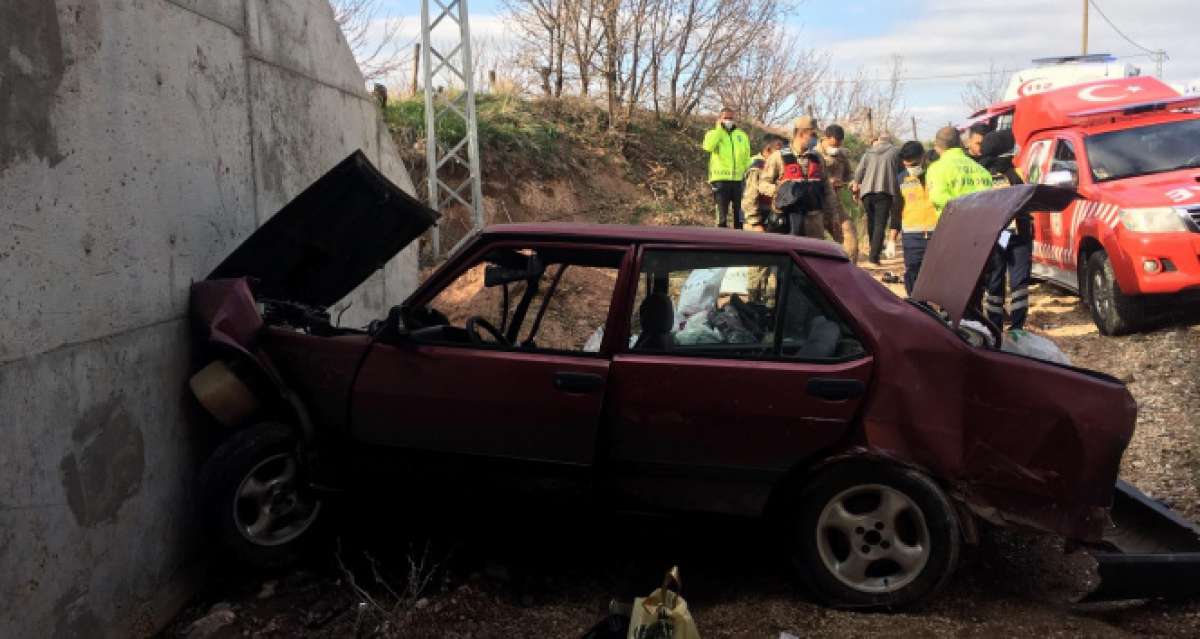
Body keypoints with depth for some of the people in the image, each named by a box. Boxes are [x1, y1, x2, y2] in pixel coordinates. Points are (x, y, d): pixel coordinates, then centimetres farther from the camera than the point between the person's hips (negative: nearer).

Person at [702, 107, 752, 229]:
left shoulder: (742, 135, 15)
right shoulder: (713, 134, 6)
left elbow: (747, 158, 16)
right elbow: (708, 146, -17)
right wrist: (719, 129, -11)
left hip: (739, 179, 3)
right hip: (721, 179, -3)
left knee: (739, 214, 6)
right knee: (722, 214, 1)